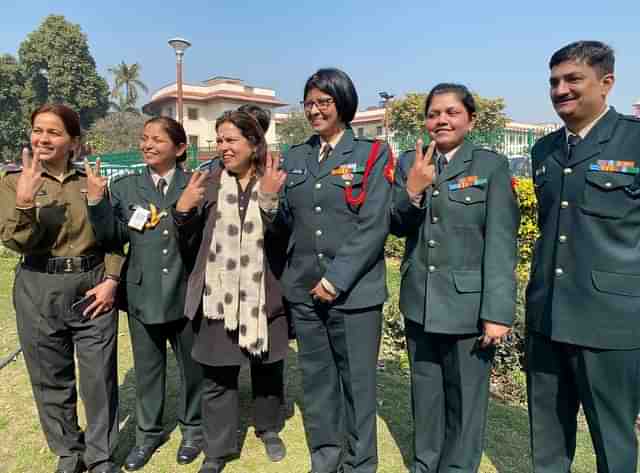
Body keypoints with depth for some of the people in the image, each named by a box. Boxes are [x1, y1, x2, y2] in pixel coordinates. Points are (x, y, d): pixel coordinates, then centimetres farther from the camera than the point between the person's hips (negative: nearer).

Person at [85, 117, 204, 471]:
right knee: (147, 368, 17)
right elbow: (113, 239, -4)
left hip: (186, 292, -1)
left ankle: (193, 427, 36)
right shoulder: (124, 187, 3)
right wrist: (96, 200, -15)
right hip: (143, 294, 2)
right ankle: (148, 432, 37)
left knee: (192, 365, 14)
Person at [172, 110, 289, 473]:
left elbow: (290, 239, -9)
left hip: (264, 296, -1)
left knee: (267, 370, 17)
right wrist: (183, 209, -12)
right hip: (218, 297, 1)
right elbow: (190, 243, 6)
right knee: (217, 377, 9)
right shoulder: (208, 182, 3)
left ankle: (270, 429, 42)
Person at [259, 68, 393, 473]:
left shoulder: (371, 155, -2)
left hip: (354, 290, -4)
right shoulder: (295, 158, 11)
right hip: (304, 289, 4)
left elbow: (373, 227, -10)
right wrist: (269, 200, -9)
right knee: (316, 380, 15)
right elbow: (288, 223, 11)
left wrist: (337, 279, -15)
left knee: (357, 382, 7)